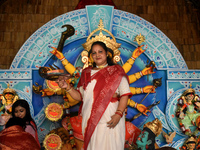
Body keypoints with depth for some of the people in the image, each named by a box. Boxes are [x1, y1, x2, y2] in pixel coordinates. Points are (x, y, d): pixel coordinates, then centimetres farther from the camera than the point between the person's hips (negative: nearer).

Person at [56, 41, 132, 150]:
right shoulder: (86, 73, 14)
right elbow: (79, 96, 12)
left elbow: (124, 95, -3)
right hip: (90, 120, 3)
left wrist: (118, 114, -16)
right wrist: (67, 87, -4)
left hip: (110, 120, -3)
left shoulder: (116, 71, 4)